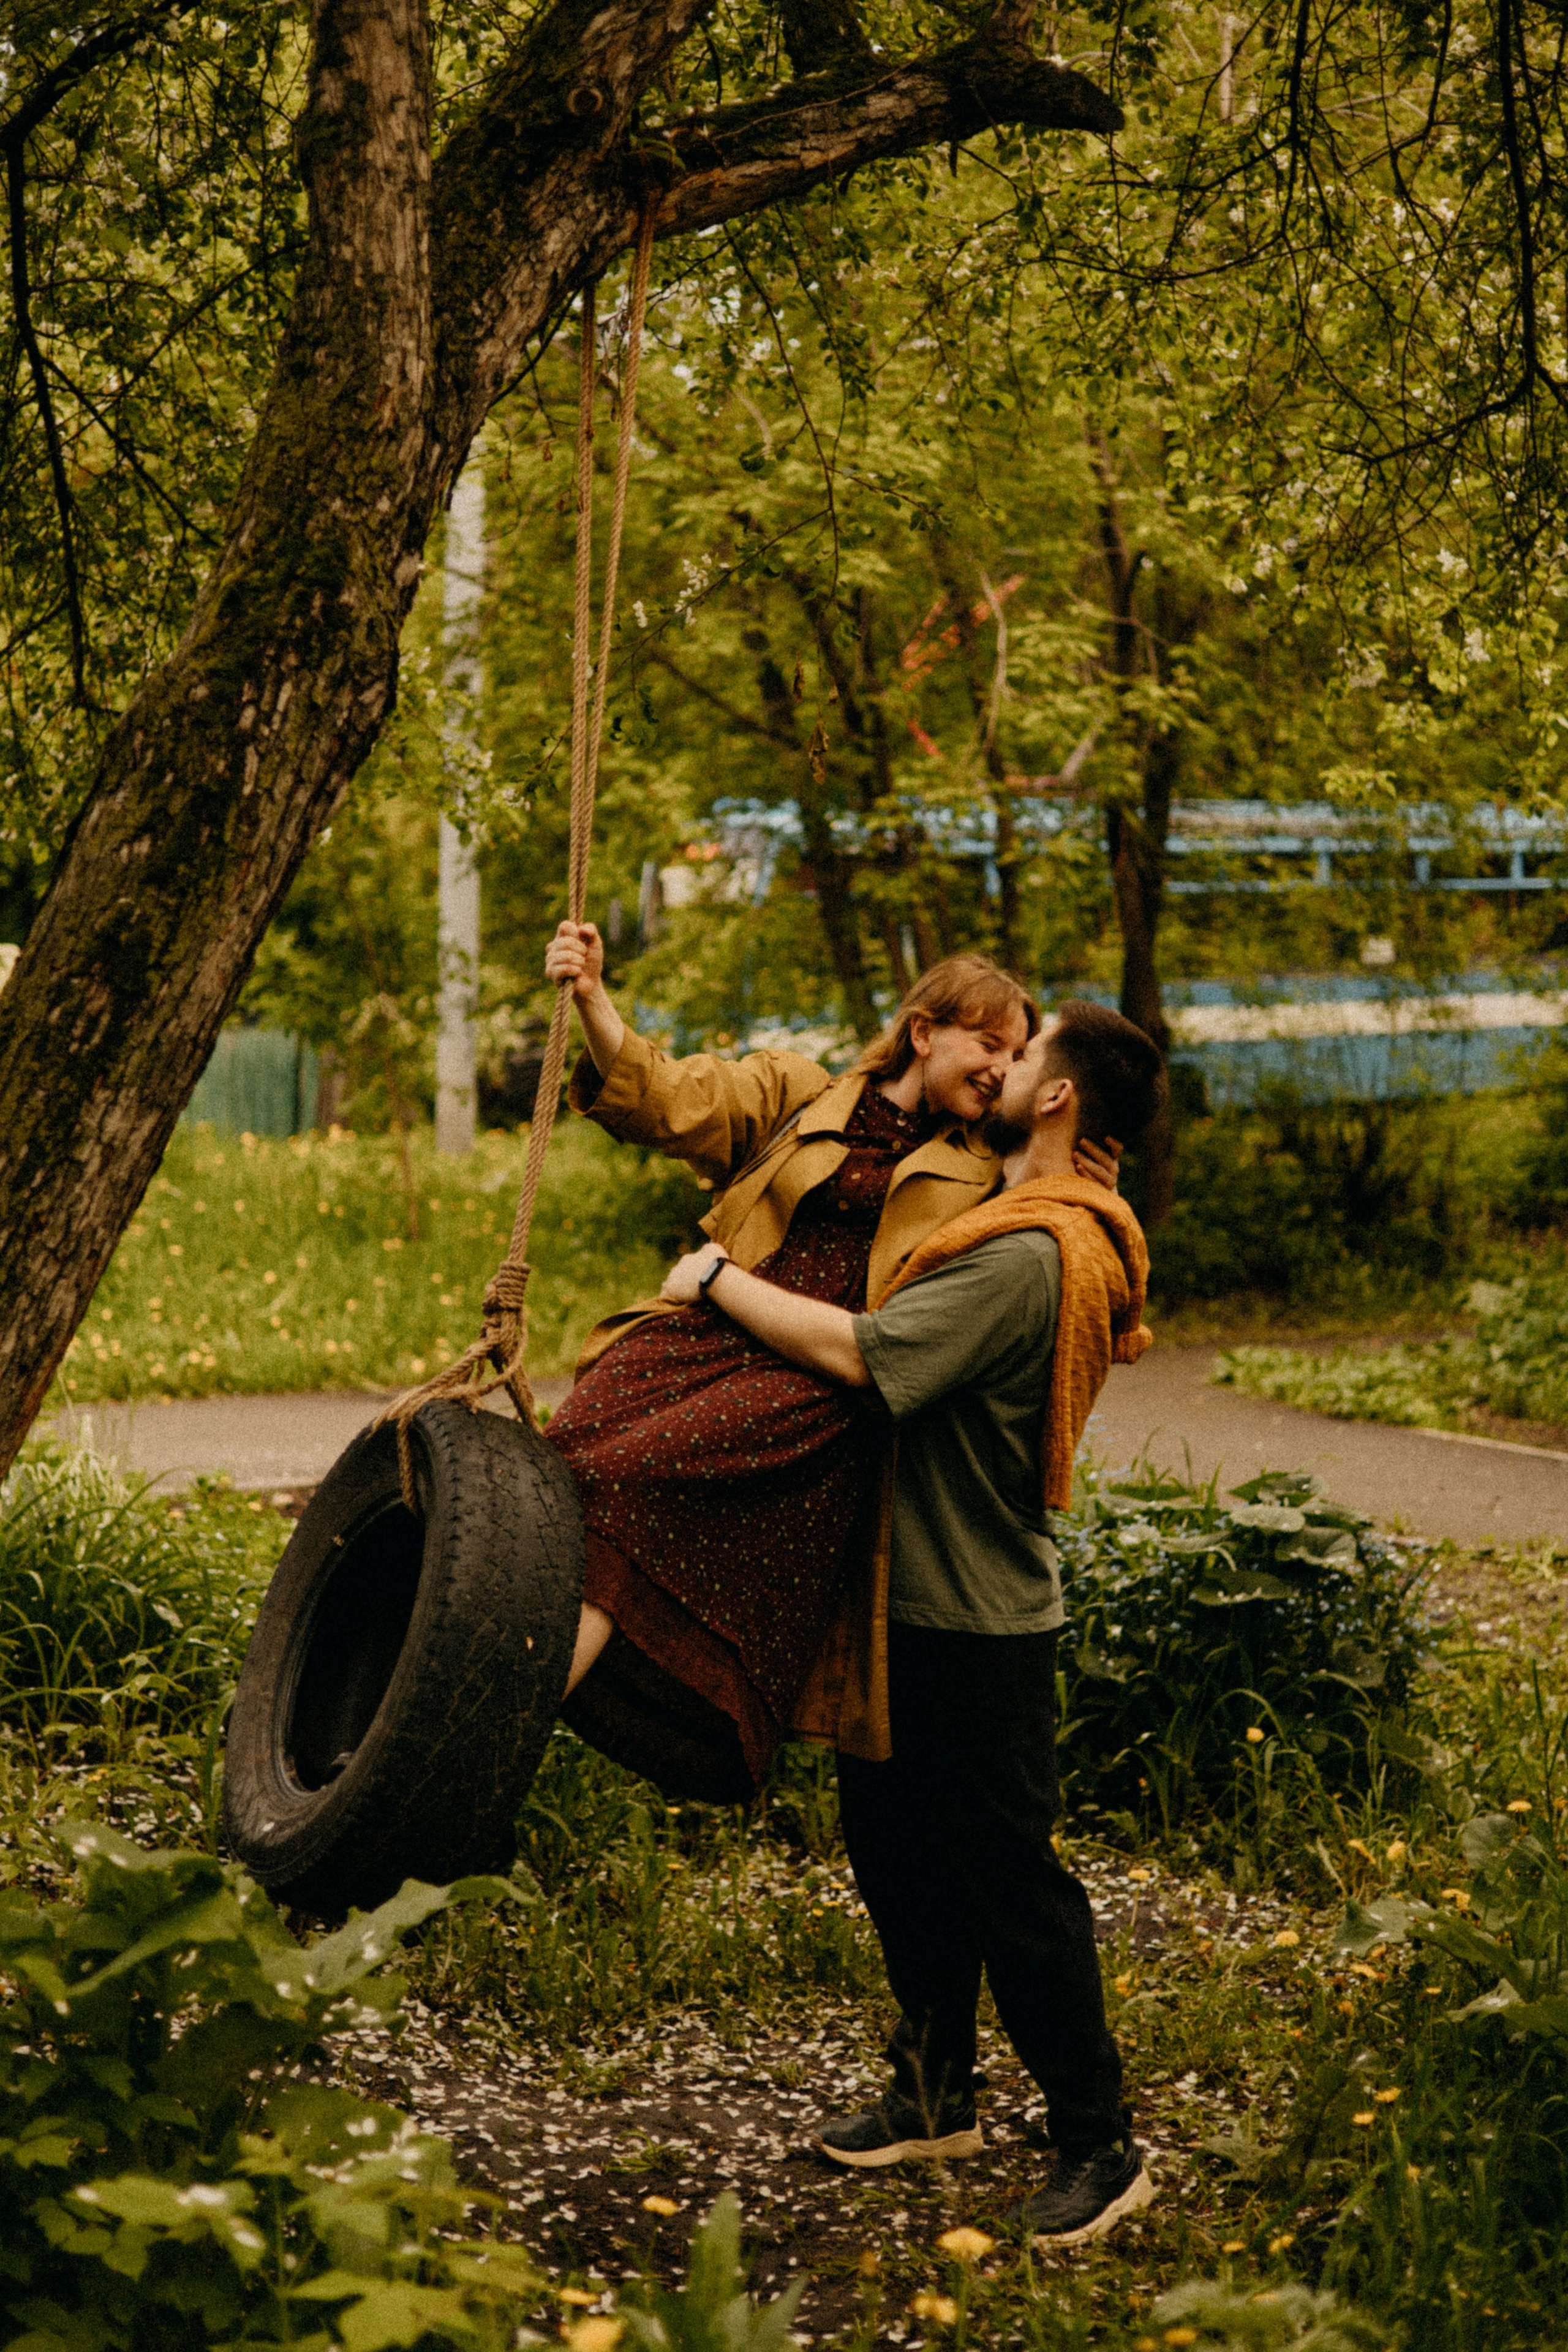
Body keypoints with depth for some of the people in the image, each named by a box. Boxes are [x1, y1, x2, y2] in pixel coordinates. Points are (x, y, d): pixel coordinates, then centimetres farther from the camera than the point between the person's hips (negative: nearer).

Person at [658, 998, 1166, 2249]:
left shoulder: (1025, 1257, -23)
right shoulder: (1040, 1231, 11)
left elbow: (861, 1354, -30)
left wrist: (720, 1279, -16)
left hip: (978, 1625, -10)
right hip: (919, 1598, 10)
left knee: (1010, 1879, -3)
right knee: (899, 1851, 18)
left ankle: (1102, 2146, 9)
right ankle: (937, 2097, 32)